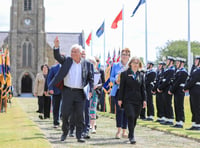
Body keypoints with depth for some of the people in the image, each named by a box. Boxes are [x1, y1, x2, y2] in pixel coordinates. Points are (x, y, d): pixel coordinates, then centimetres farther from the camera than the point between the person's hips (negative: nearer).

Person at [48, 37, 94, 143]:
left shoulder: (86, 64, 5)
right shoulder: (67, 61, 6)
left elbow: (91, 78, 8)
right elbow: (57, 57, -5)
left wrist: (90, 90, -4)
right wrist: (56, 47, -22)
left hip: (80, 93, 0)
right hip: (67, 92, 0)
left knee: (80, 115, 1)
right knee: (65, 113, 2)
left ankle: (79, 136, 9)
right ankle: (65, 131, 23)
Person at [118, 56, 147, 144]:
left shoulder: (141, 75, 12)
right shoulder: (125, 74, 3)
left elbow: (143, 88, 11)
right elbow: (121, 87, 2)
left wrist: (144, 100, 3)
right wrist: (120, 99, -3)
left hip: (138, 100, 3)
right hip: (128, 100, -3)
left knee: (135, 118, 8)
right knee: (131, 117, -14)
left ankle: (130, 134, 25)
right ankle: (132, 137, -12)